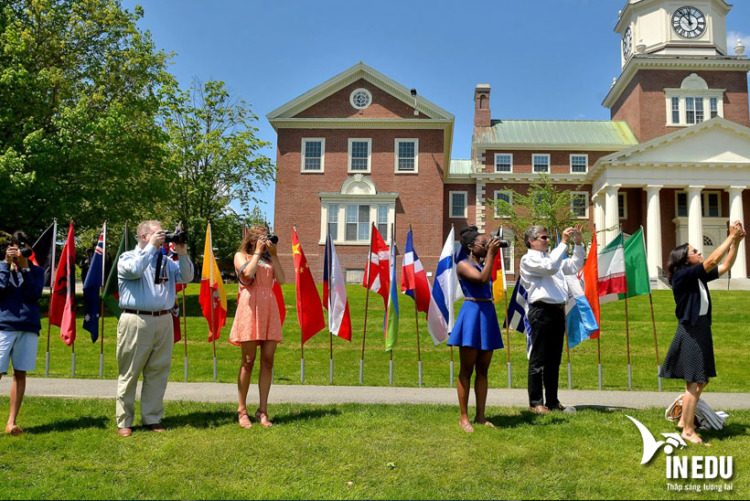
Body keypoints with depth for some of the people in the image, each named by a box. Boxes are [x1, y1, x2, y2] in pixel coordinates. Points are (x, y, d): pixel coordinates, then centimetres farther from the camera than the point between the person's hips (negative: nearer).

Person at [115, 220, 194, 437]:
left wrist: (182, 254, -5)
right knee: (130, 374, 1)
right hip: (136, 321, -5)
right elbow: (135, 269, -18)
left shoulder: (165, 261, 17)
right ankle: (124, 422, 9)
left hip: (163, 321, 5)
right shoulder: (127, 257, 4)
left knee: (158, 372, 7)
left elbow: (186, 277, 8)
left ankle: (152, 419, 16)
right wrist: (152, 246, -11)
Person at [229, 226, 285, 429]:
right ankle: (242, 410, 6)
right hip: (250, 307, -4)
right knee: (248, 361, -4)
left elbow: (281, 279, 5)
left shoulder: (268, 258, 20)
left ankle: (262, 410, 7)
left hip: (269, 308, 4)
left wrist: (274, 255, 4)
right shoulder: (241, 255, 8)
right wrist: (258, 252, -2)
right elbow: (248, 273, -13)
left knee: (268, 361, 1)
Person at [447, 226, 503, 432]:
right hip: (472, 314, -8)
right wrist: (490, 254, -18)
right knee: (467, 370, -2)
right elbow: (482, 278, -22)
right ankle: (464, 417, 4)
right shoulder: (463, 265, -5)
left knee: (483, 370, 9)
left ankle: (480, 416, 15)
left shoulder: (483, 264, 17)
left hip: (488, 315, 8)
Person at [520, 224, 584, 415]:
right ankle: (535, 402, 4)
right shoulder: (528, 259, -4)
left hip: (558, 311, 8)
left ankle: (552, 401, 19)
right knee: (538, 359, -3)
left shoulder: (551, 257, 22)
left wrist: (578, 244, 15)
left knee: (554, 359, 12)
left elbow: (574, 266, 26)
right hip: (542, 311, -8)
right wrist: (564, 242, -16)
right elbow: (550, 267, -20)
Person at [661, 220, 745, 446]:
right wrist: (731, 237, -13)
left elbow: (725, 266, 15)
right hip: (691, 331, -9)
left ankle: (684, 420, 28)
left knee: (700, 381, 16)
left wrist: (736, 241, 6)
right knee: (694, 383, -7)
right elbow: (712, 261, -20)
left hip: (702, 329, 9)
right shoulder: (682, 275, -14)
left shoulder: (699, 277, 10)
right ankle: (688, 431, 1)